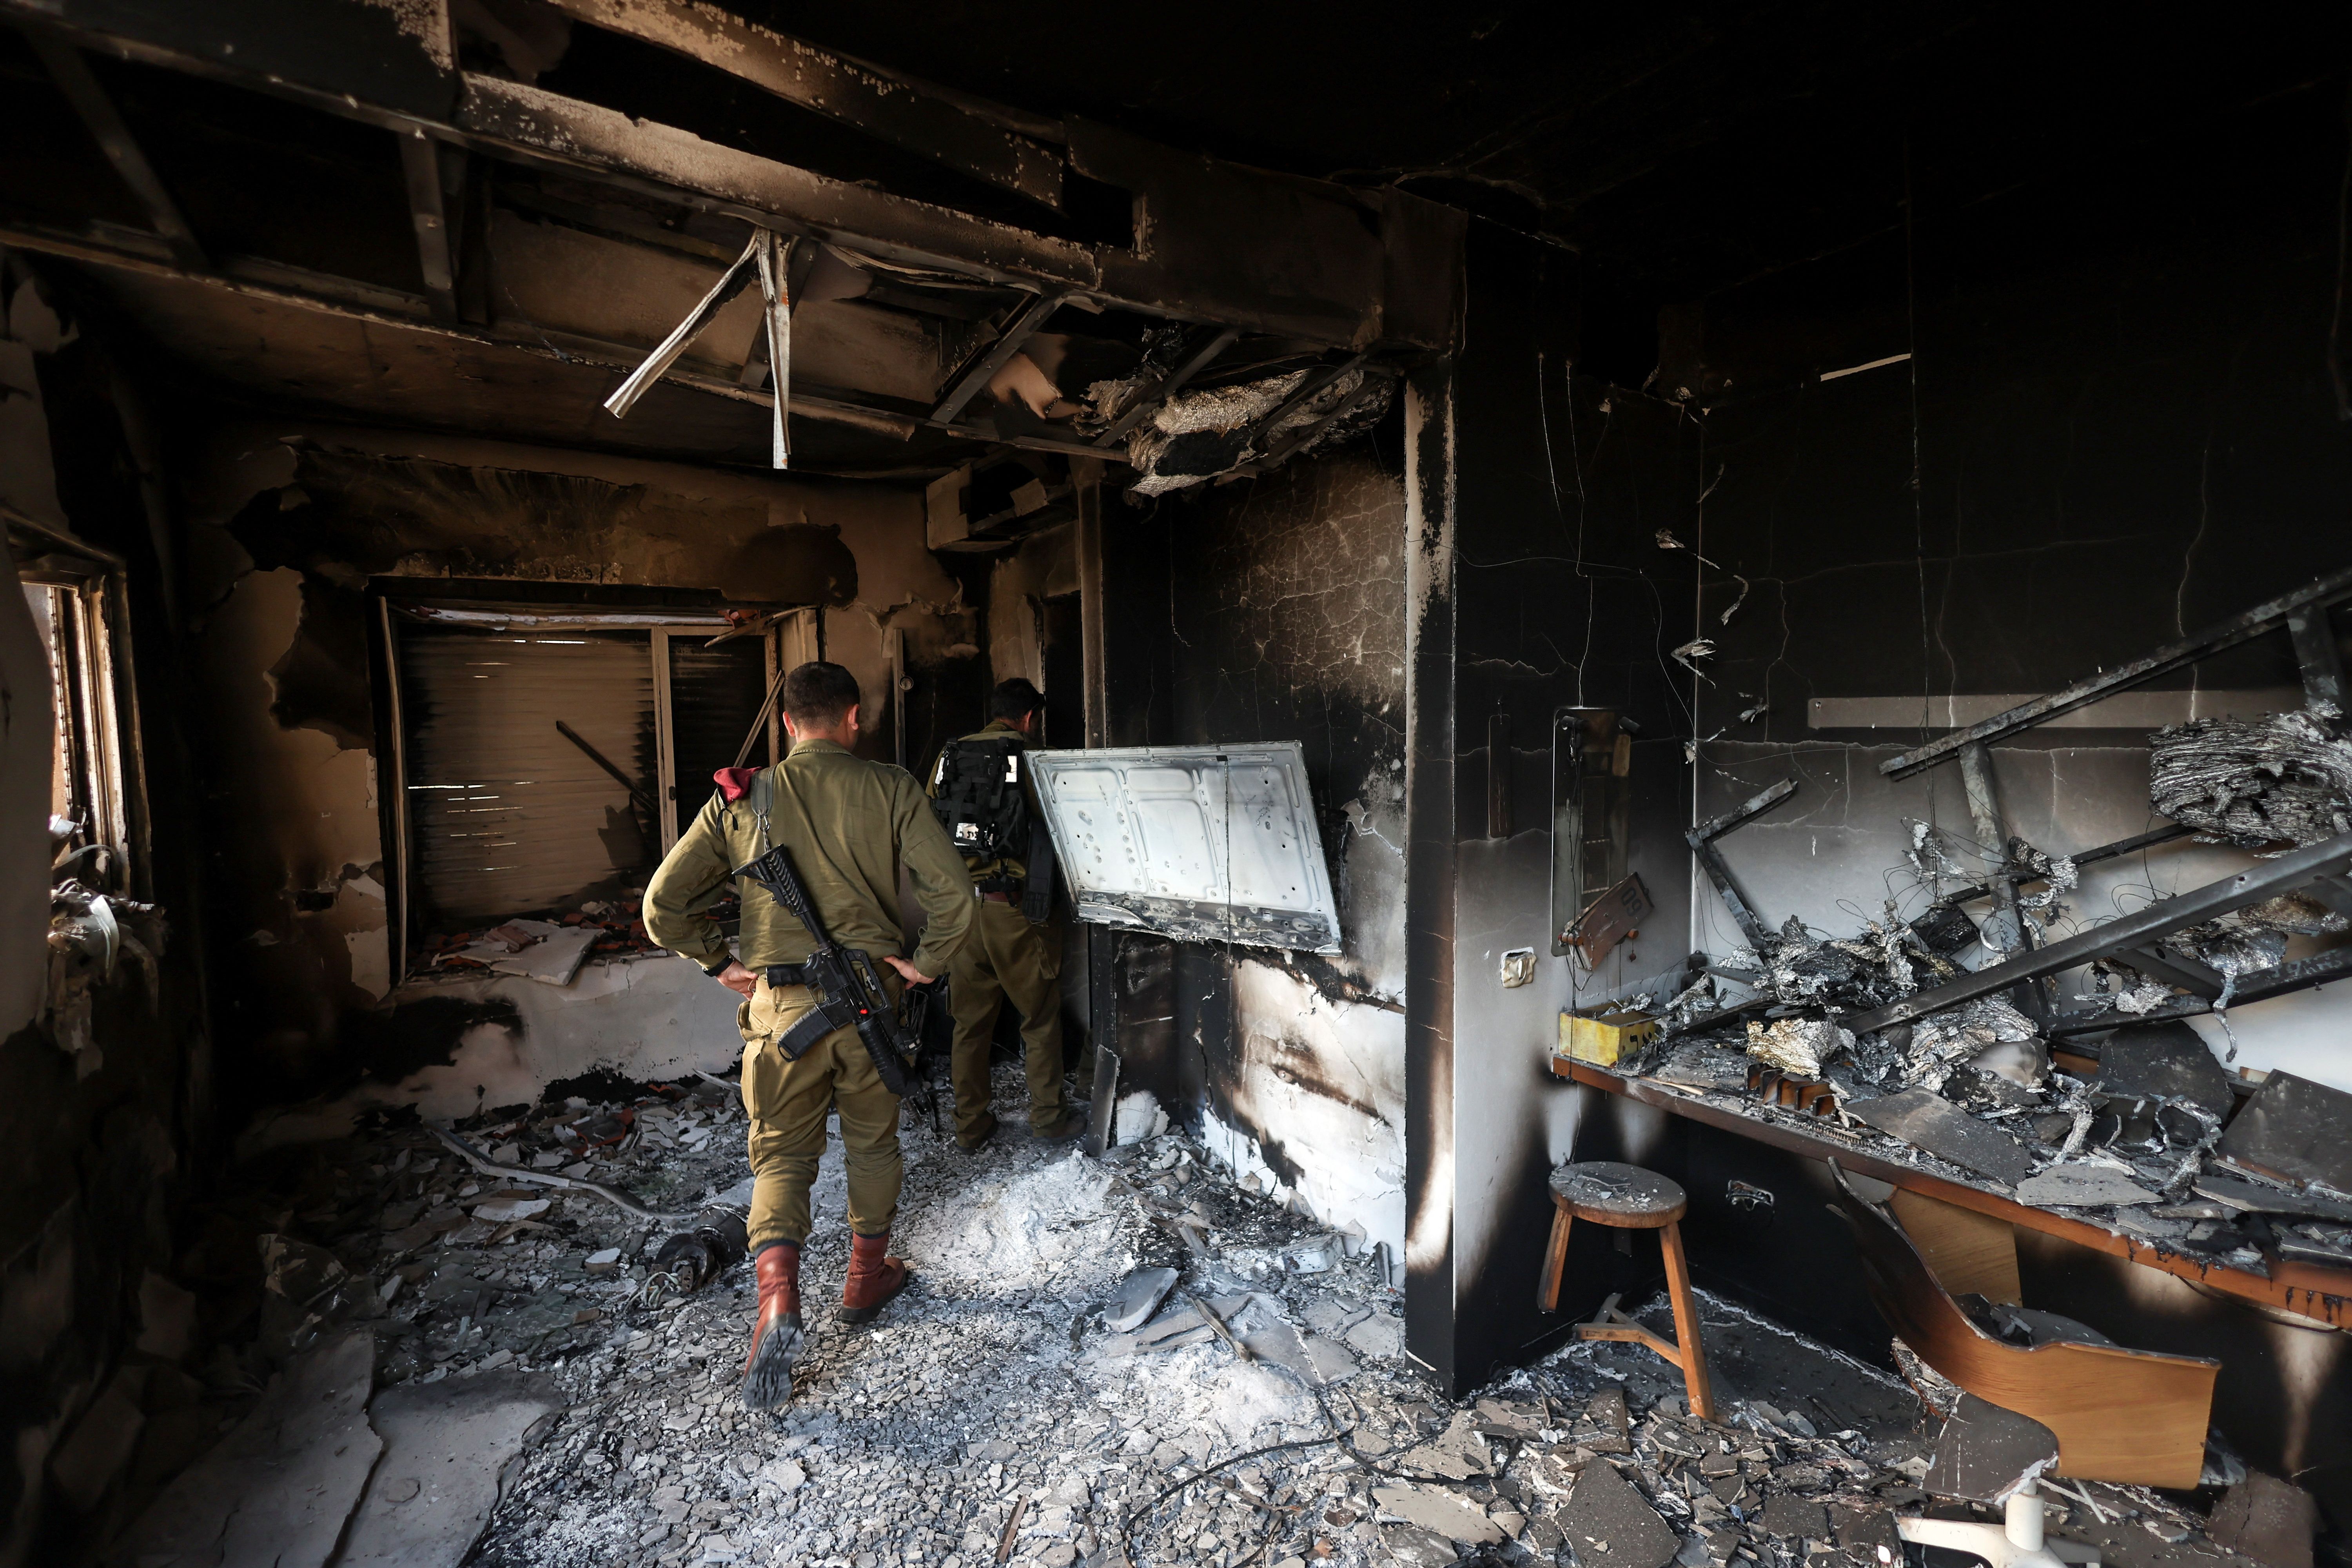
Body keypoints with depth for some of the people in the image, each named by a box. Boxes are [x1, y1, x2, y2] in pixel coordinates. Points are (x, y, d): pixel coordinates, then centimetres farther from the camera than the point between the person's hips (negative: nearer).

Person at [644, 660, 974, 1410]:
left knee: (782, 1153, 14)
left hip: (781, 1003, 0)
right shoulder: (890, 789, -6)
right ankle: (866, 1279, 36)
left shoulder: (741, 799, -2)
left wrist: (720, 962, 10)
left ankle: (778, 1304, -3)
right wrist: (923, 963, -2)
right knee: (873, 1142, 20)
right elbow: (954, 891, -15)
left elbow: (663, 906, -1)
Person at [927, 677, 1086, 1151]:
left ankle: (970, 1125, 23)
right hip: (1014, 909, -5)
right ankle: (1048, 1117, 20)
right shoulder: (1029, 762, -8)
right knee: (1041, 1015, 11)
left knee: (970, 1019, 14)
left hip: (960, 907, 5)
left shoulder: (948, 759, 6)